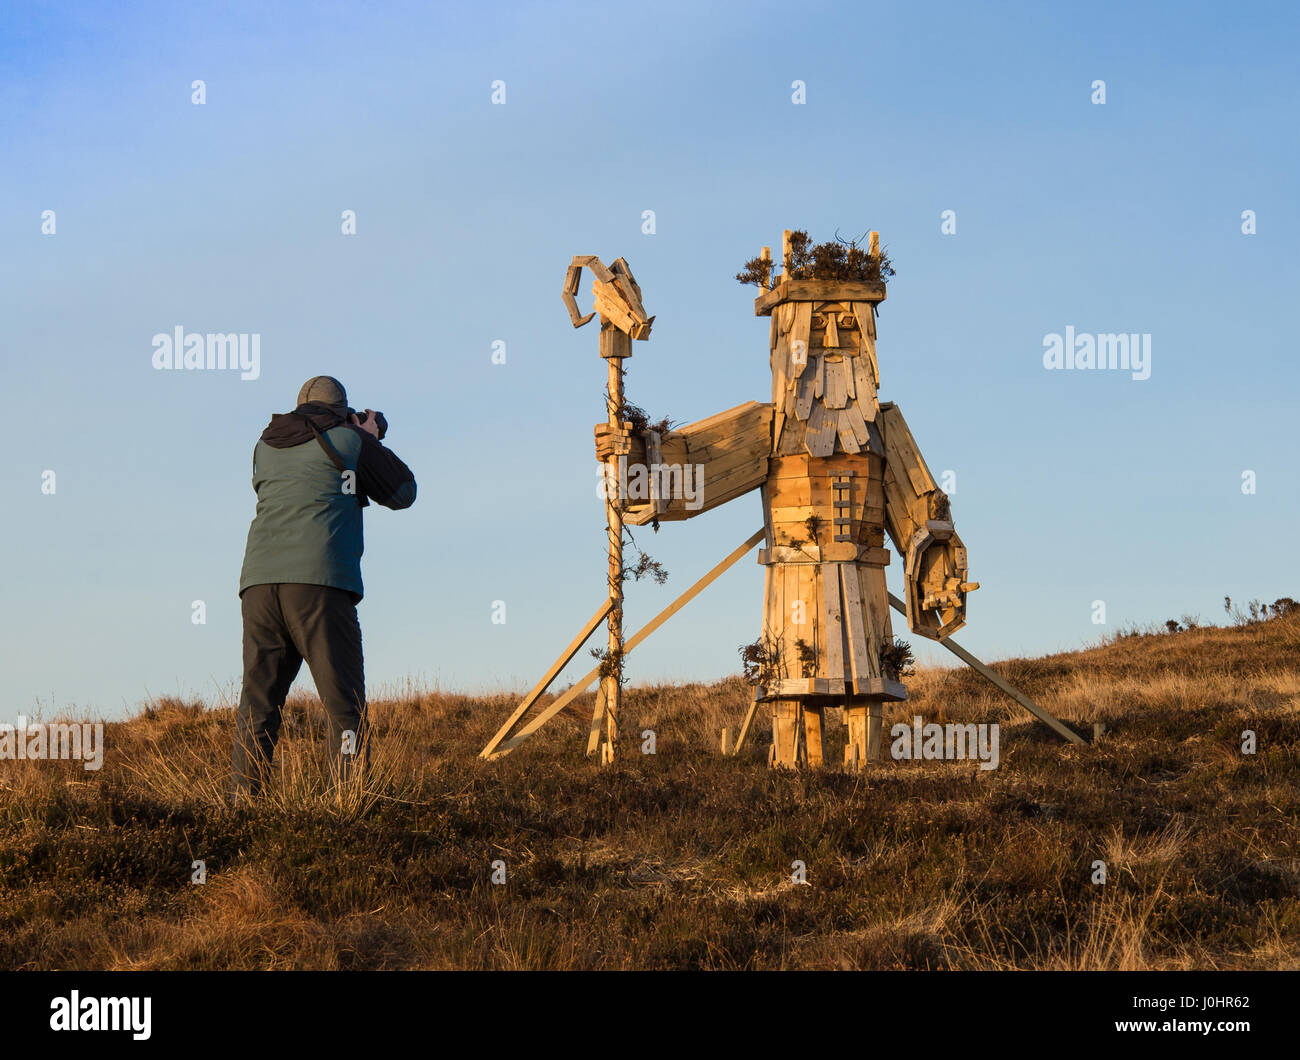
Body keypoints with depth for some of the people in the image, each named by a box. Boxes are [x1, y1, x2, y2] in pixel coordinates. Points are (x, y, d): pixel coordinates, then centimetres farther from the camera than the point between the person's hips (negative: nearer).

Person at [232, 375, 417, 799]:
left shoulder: (267, 446, 21)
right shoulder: (347, 441, 7)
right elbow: (403, 493, 15)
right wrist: (372, 439, 28)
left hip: (259, 580, 5)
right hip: (318, 580, -5)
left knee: (258, 698, 7)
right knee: (345, 703, -2)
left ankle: (243, 800, 0)